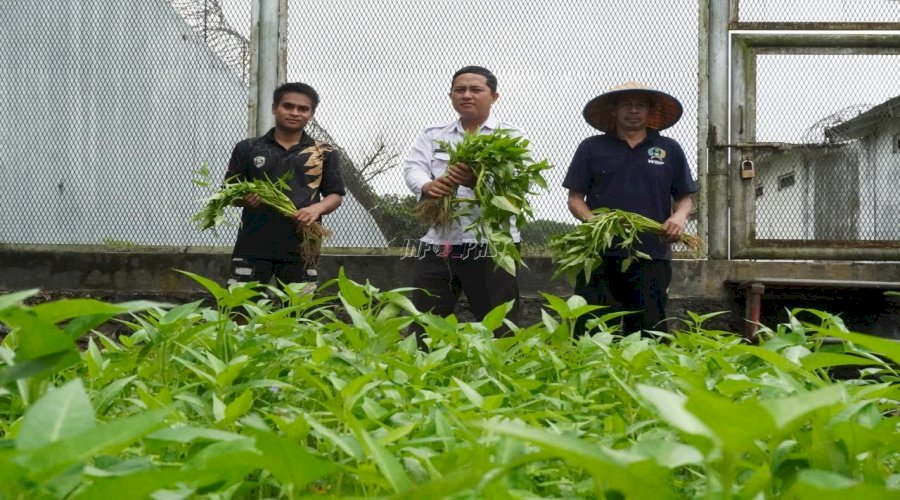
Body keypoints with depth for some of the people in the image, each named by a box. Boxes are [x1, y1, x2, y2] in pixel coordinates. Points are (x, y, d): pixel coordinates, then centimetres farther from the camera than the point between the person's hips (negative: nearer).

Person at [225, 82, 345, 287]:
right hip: (254, 245, 0)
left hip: (301, 247, 0)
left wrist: (317, 208, -13)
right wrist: (243, 199, -13)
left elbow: (335, 195, 8)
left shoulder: (324, 153, 8)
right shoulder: (248, 148, 8)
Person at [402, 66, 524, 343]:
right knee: (421, 330, 5)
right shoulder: (432, 135, 16)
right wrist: (428, 186, -25)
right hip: (436, 244, 3)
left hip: (490, 245, -3)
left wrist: (476, 182, -33)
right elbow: (412, 167, -1)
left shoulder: (510, 137, 6)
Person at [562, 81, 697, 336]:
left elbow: (685, 197, 16)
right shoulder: (591, 148, 9)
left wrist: (680, 215, -7)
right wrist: (592, 220, -12)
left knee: (649, 333, 4)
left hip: (652, 257, 1)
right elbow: (575, 198, 8)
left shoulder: (669, 150, 12)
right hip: (600, 255, -1)